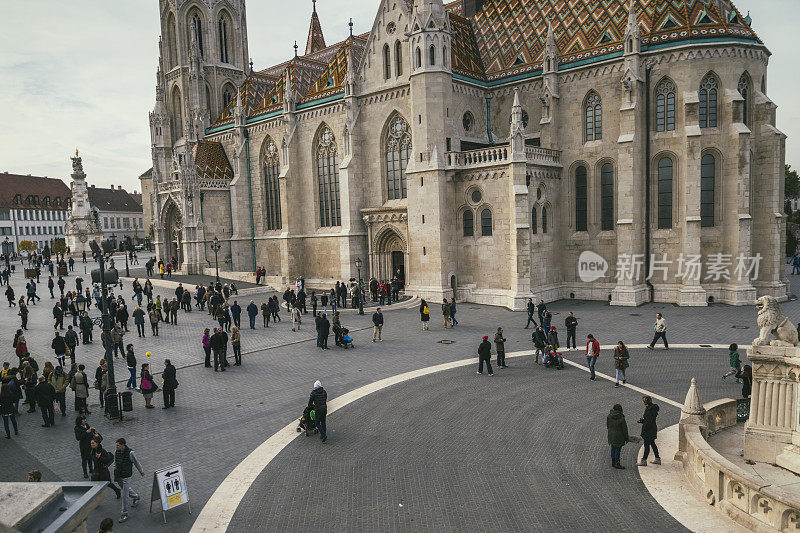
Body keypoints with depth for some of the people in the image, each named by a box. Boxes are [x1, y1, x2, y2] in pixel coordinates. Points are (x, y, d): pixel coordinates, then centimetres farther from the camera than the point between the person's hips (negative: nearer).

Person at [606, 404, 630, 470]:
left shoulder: (609, 416, -5)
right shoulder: (621, 418, -18)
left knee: (613, 449, 17)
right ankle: (617, 464, 6)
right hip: (619, 436, -5)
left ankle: (613, 462, 26)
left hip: (611, 436, 5)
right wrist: (626, 438, -1)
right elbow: (624, 429, -10)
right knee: (618, 449, 3)